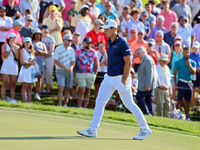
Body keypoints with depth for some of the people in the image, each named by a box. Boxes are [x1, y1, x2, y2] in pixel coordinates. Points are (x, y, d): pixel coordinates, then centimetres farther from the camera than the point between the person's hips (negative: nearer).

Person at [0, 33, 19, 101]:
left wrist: (15, 48, -9)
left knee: (13, 84, 2)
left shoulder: (17, 47, 12)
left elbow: (17, 57, 1)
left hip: (14, 67, 3)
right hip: (6, 67, -3)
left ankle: (12, 100, 4)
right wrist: (11, 49, -12)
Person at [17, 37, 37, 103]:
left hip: (31, 70, 6)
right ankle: (24, 102, -8)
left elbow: (34, 61, 17)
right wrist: (30, 63, -6)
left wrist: (33, 61, -6)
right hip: (25, 70, -6)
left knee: (30, 88, 6)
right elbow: (22, 61, -13)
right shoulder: (22, 50, -3)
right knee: (25, 87, -7)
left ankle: (29, 102, 7)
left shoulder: (31, 51, 16)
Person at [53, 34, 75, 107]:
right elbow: (56, 61, -7)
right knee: (61, 88, -14)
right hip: (60, 71, -4)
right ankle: (59, 105, -16)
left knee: (67, 89, 5)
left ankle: (65, 105, 12)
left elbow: (73, 61, 10)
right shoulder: (58, 49, -3)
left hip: (69, 72, 4)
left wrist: (71, 68, -13)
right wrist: (65, 68, -13)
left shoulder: (71, 50, 9)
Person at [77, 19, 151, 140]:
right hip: (109, 77, 8)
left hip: (121, 78, -8)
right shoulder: (110, 42, 10)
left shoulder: (122, 43, -16)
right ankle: (92, 130, 2)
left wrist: (124, 81, -20)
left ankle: (145, 129, 11)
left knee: (130, 104, -1)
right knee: (99, 102, 2)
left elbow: (128, 63, -18)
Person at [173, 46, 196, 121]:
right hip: (181, 83, -3)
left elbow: (193, 72, -1)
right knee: (179, 100, -7)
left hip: (189, 83, 3)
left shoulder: (192, 62, 10)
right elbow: (174, 74, 1)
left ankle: (187, 116, 13)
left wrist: (189, 65, -13)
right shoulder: (178, 62, 2)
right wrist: (175, 84, -7)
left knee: (187, 101, 8)